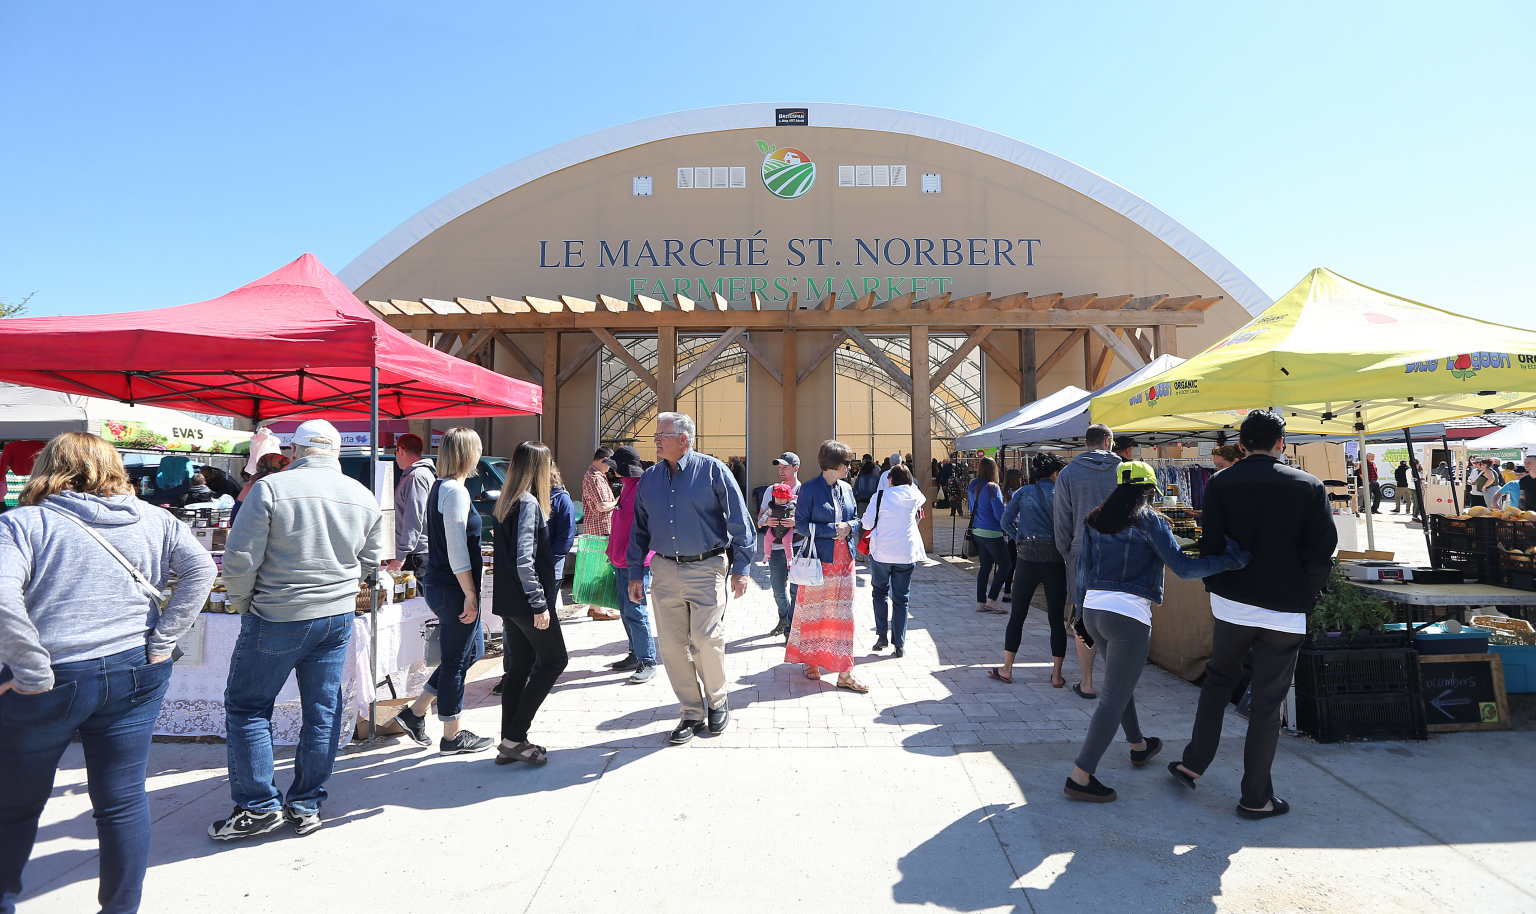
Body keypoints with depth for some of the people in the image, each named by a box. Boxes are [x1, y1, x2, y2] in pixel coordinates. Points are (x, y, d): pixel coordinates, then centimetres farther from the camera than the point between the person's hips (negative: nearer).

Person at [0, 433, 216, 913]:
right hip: (135, 675, 3)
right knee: (124, 801, 11)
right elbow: (201, 568, -3)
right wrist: (161, 643, -1)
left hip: (49, 684, -2)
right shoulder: (152, 519, 5)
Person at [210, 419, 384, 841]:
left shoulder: (271, 488, -11)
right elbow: (369, 563, 11)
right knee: (323, 711, 11)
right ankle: (306, 806, 22)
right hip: (338, 617, 5)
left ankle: (259, 806, 17)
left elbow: (240, 559, -11)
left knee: (247, 707, 12)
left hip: (277, 617, -4)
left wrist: (243, 604, 6)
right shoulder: (364, 497, 4)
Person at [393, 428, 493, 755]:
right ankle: (452, 737, 17)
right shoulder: (456, 492, -19)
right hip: (453, 589, -10)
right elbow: (456, 549, -22)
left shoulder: (438, 487, 12)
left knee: (471, 651, 20)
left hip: (437, 584, 10)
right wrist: (470, 594, -19)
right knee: (456, 660, 3)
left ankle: (415, 712, 25)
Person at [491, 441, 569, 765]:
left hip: (508, 601, 9)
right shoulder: (529, 503, -18)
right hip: (526, 601, -9)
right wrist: (540, 603, -20)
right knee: (555, 660, 4)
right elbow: (524, 560, -24)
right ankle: (514, 738, 5)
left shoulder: (506, 502, 10)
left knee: (520, 666, 14)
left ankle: (509, 744, 20)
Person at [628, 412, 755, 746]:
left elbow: (738, 521, -3)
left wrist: (740, 568, -7)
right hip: (665, 571, 5)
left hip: (706, 568, -4)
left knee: (706, 639, -8)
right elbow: (640, 528, 16)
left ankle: (717, 700, 21)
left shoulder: (713, 471, -4)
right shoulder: (649, 478, 10)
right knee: (672, 645, 5)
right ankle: (691, 712, 21)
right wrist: (635, 574, 13)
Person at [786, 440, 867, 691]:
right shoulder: (810, 488, -8)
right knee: (813, 612, 7)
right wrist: (832, 529, -18)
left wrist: (849, 526, -7)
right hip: (819, 559, -5)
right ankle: (811, 662, 27)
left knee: (843, 613, 4)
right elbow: (801, 524, -11)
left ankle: (844, 674, 8)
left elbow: (856, 520, 16)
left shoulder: (846, 489, 9)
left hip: (844, 560, 5)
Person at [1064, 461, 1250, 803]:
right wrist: (1233, 557, -6)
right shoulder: (1150, 521, -5)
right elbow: (1183, 567, -11)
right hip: (1128, 615, -7)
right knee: (1114, 698, -1)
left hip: (1093, 608, 7)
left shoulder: (1095, 521, 11)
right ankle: (1081, 777, -3)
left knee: (1122, 681, 27)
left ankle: (1139, 746, 47)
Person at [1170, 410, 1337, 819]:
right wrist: (1306, 597, 7)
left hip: (1231, 603, 1)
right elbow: (1322, 551, -7)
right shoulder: (1310, 486, -4)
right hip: (1285, 610, -1)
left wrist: (1217, 588, 9)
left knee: (1218, 678, 22)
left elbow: (1210, 545, -5)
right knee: (1266, 701, 6)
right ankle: (1256, 797, 17)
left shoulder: (1220, 484, -3)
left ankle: (1194, 762, 23)